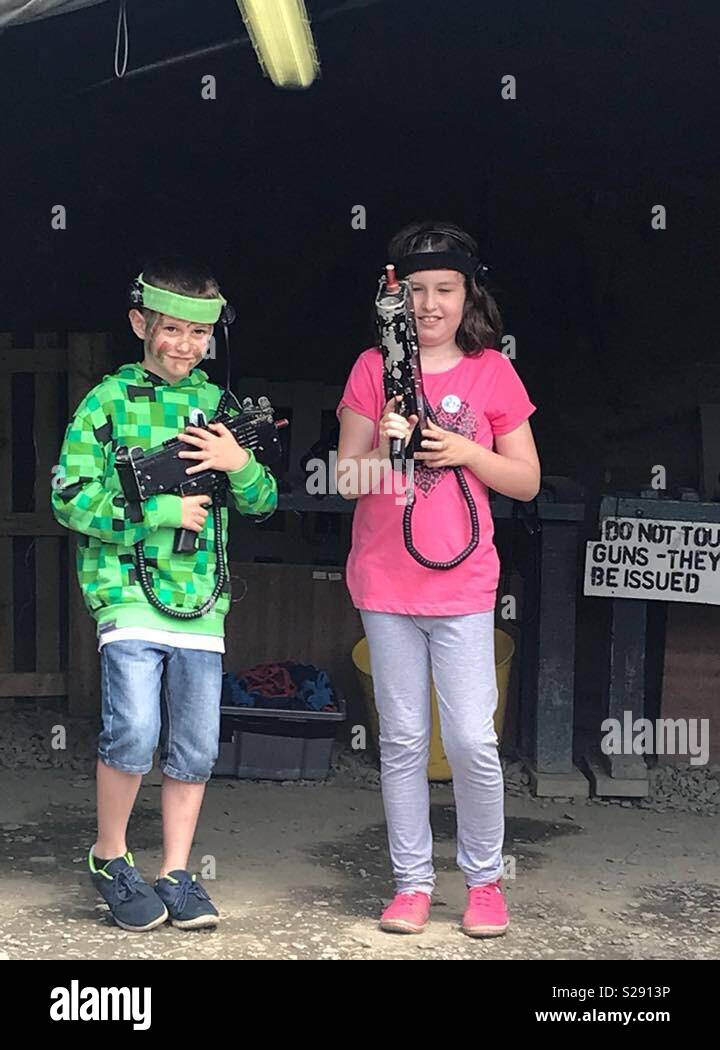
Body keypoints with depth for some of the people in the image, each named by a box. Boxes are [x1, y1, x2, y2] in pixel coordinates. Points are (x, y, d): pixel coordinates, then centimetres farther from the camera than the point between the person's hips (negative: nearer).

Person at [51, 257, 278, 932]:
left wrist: (240, 464, -7)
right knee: (134, 735, -15)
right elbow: (71, 499, -7)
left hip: (201, 600, 4)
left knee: (195, 748, 6)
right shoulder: (107, 401, 1)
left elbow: (264, 502, 15)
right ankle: (109, 858, 8)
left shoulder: (216, 405, 13)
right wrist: (162, 510, -11)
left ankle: (176, 874, 20)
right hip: (128, 592, -4)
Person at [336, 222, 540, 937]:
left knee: (471, 740, -5)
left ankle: (484, 879, 15)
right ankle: (412, 881, 18)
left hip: (462, 583, -1)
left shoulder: (492, 371, 4)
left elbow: (527, 481, 5)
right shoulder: (374, 369, 4)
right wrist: (385, 446, -17)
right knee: (402, 740, 7)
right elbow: (347, 479, 3)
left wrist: (463, 450, -10)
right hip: (385, 582, 1)